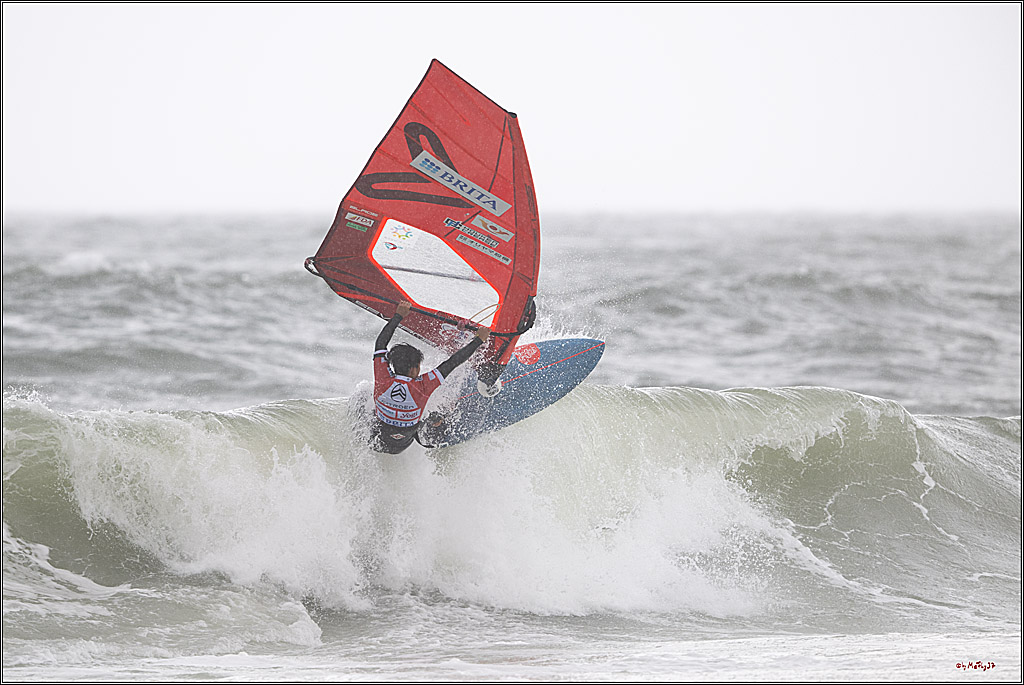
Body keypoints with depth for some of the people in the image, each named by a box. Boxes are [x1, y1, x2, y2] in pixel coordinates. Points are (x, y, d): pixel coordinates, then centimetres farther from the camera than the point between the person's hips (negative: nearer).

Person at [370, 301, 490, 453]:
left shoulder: (383, 381, -26)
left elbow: (380, 343, -10)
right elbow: (452, 363, -22)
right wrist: (479, 340, -13)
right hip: (400, 447, -1)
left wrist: (398, 316, 2)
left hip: (374, 443, 1)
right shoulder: (421, 387, -31)